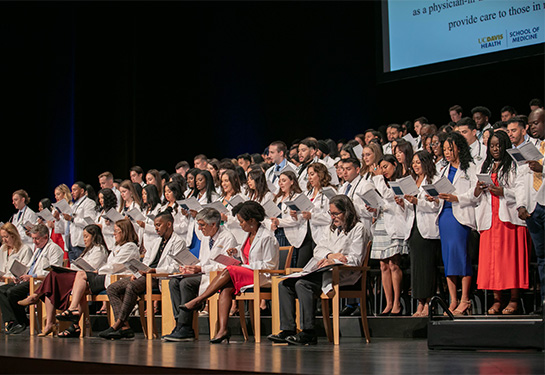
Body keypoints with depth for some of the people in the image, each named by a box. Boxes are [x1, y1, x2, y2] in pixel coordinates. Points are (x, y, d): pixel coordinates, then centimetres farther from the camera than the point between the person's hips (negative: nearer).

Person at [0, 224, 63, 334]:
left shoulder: (54, 249, -6)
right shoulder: (38, 249, 26)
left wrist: (32, 276, -21)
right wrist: (24, 276, 10)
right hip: (29, 280, 10)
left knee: (12, 292, -26)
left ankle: (22, 322, -9)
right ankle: (11, 321, -16)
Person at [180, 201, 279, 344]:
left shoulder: (267, 238, -12)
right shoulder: (250, 234, 15)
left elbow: (269, 265, -14)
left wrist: (245, 266, -16)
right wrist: (237, 251, 11)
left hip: (262, 278, -8)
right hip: (247, 274, 8)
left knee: (229, 271, -27)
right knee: (225, 288, -22)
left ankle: (198, 300, -19)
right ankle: (222, 329, -34)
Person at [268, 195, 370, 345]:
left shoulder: (358, 229, 1)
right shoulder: (333, 228, 26)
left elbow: (355, 260, -9)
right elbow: (318, 250, 15)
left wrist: (332, 262, -20)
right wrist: (331, 255, -7)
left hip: (342, 275, -9)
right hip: (323, 272, 9)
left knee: (302, 284, -31)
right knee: (285, 284, -9)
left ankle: (308, 333, -31)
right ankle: (287, 330, -15)